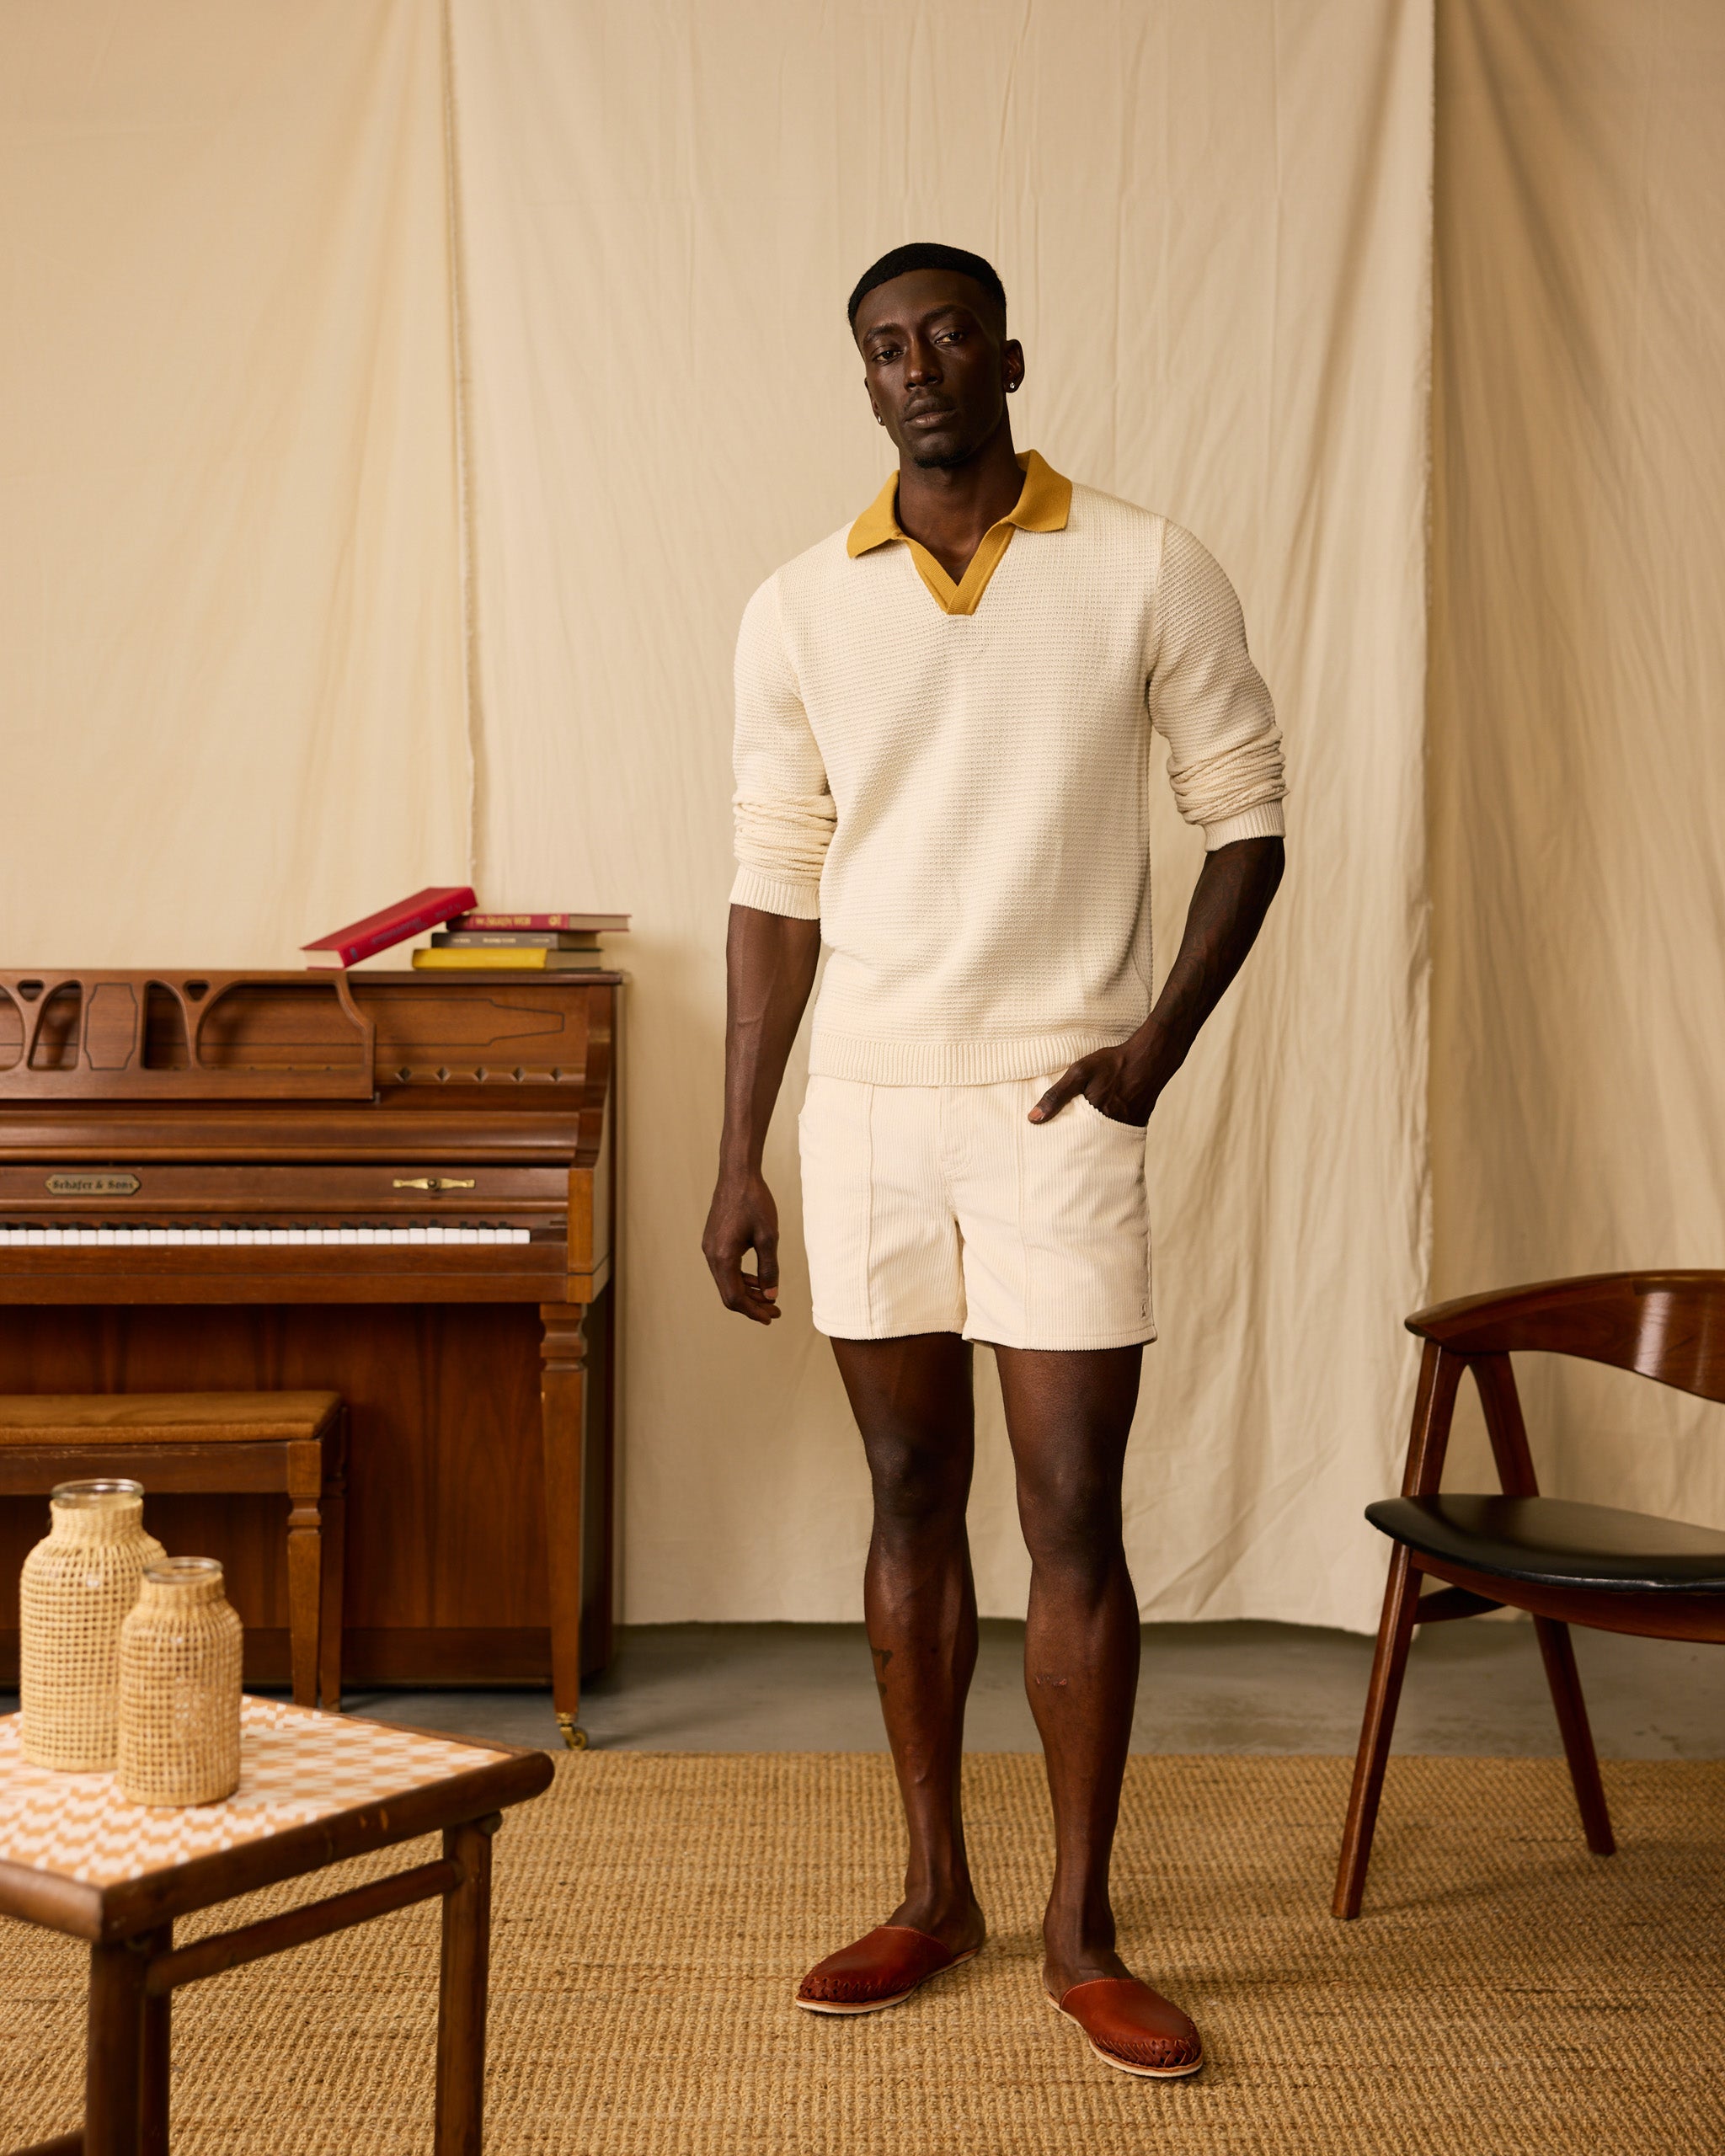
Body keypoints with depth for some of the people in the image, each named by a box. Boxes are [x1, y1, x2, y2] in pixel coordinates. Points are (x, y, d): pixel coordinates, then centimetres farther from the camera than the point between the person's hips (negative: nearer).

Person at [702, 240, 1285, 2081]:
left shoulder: (1147, 574, -2)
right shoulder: (798, 609, 4)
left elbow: (1244, 820, 3)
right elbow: (774, 889, 5)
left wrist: (1160, 1037, -10)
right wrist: (736, 1161, 3)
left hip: (1057, 1108, -2)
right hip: (866, 1109, 3)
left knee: (1072, 1520, 0)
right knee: (910, 1499, 11)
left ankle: (1080, 1928, 15)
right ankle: (934, 1893, 24)